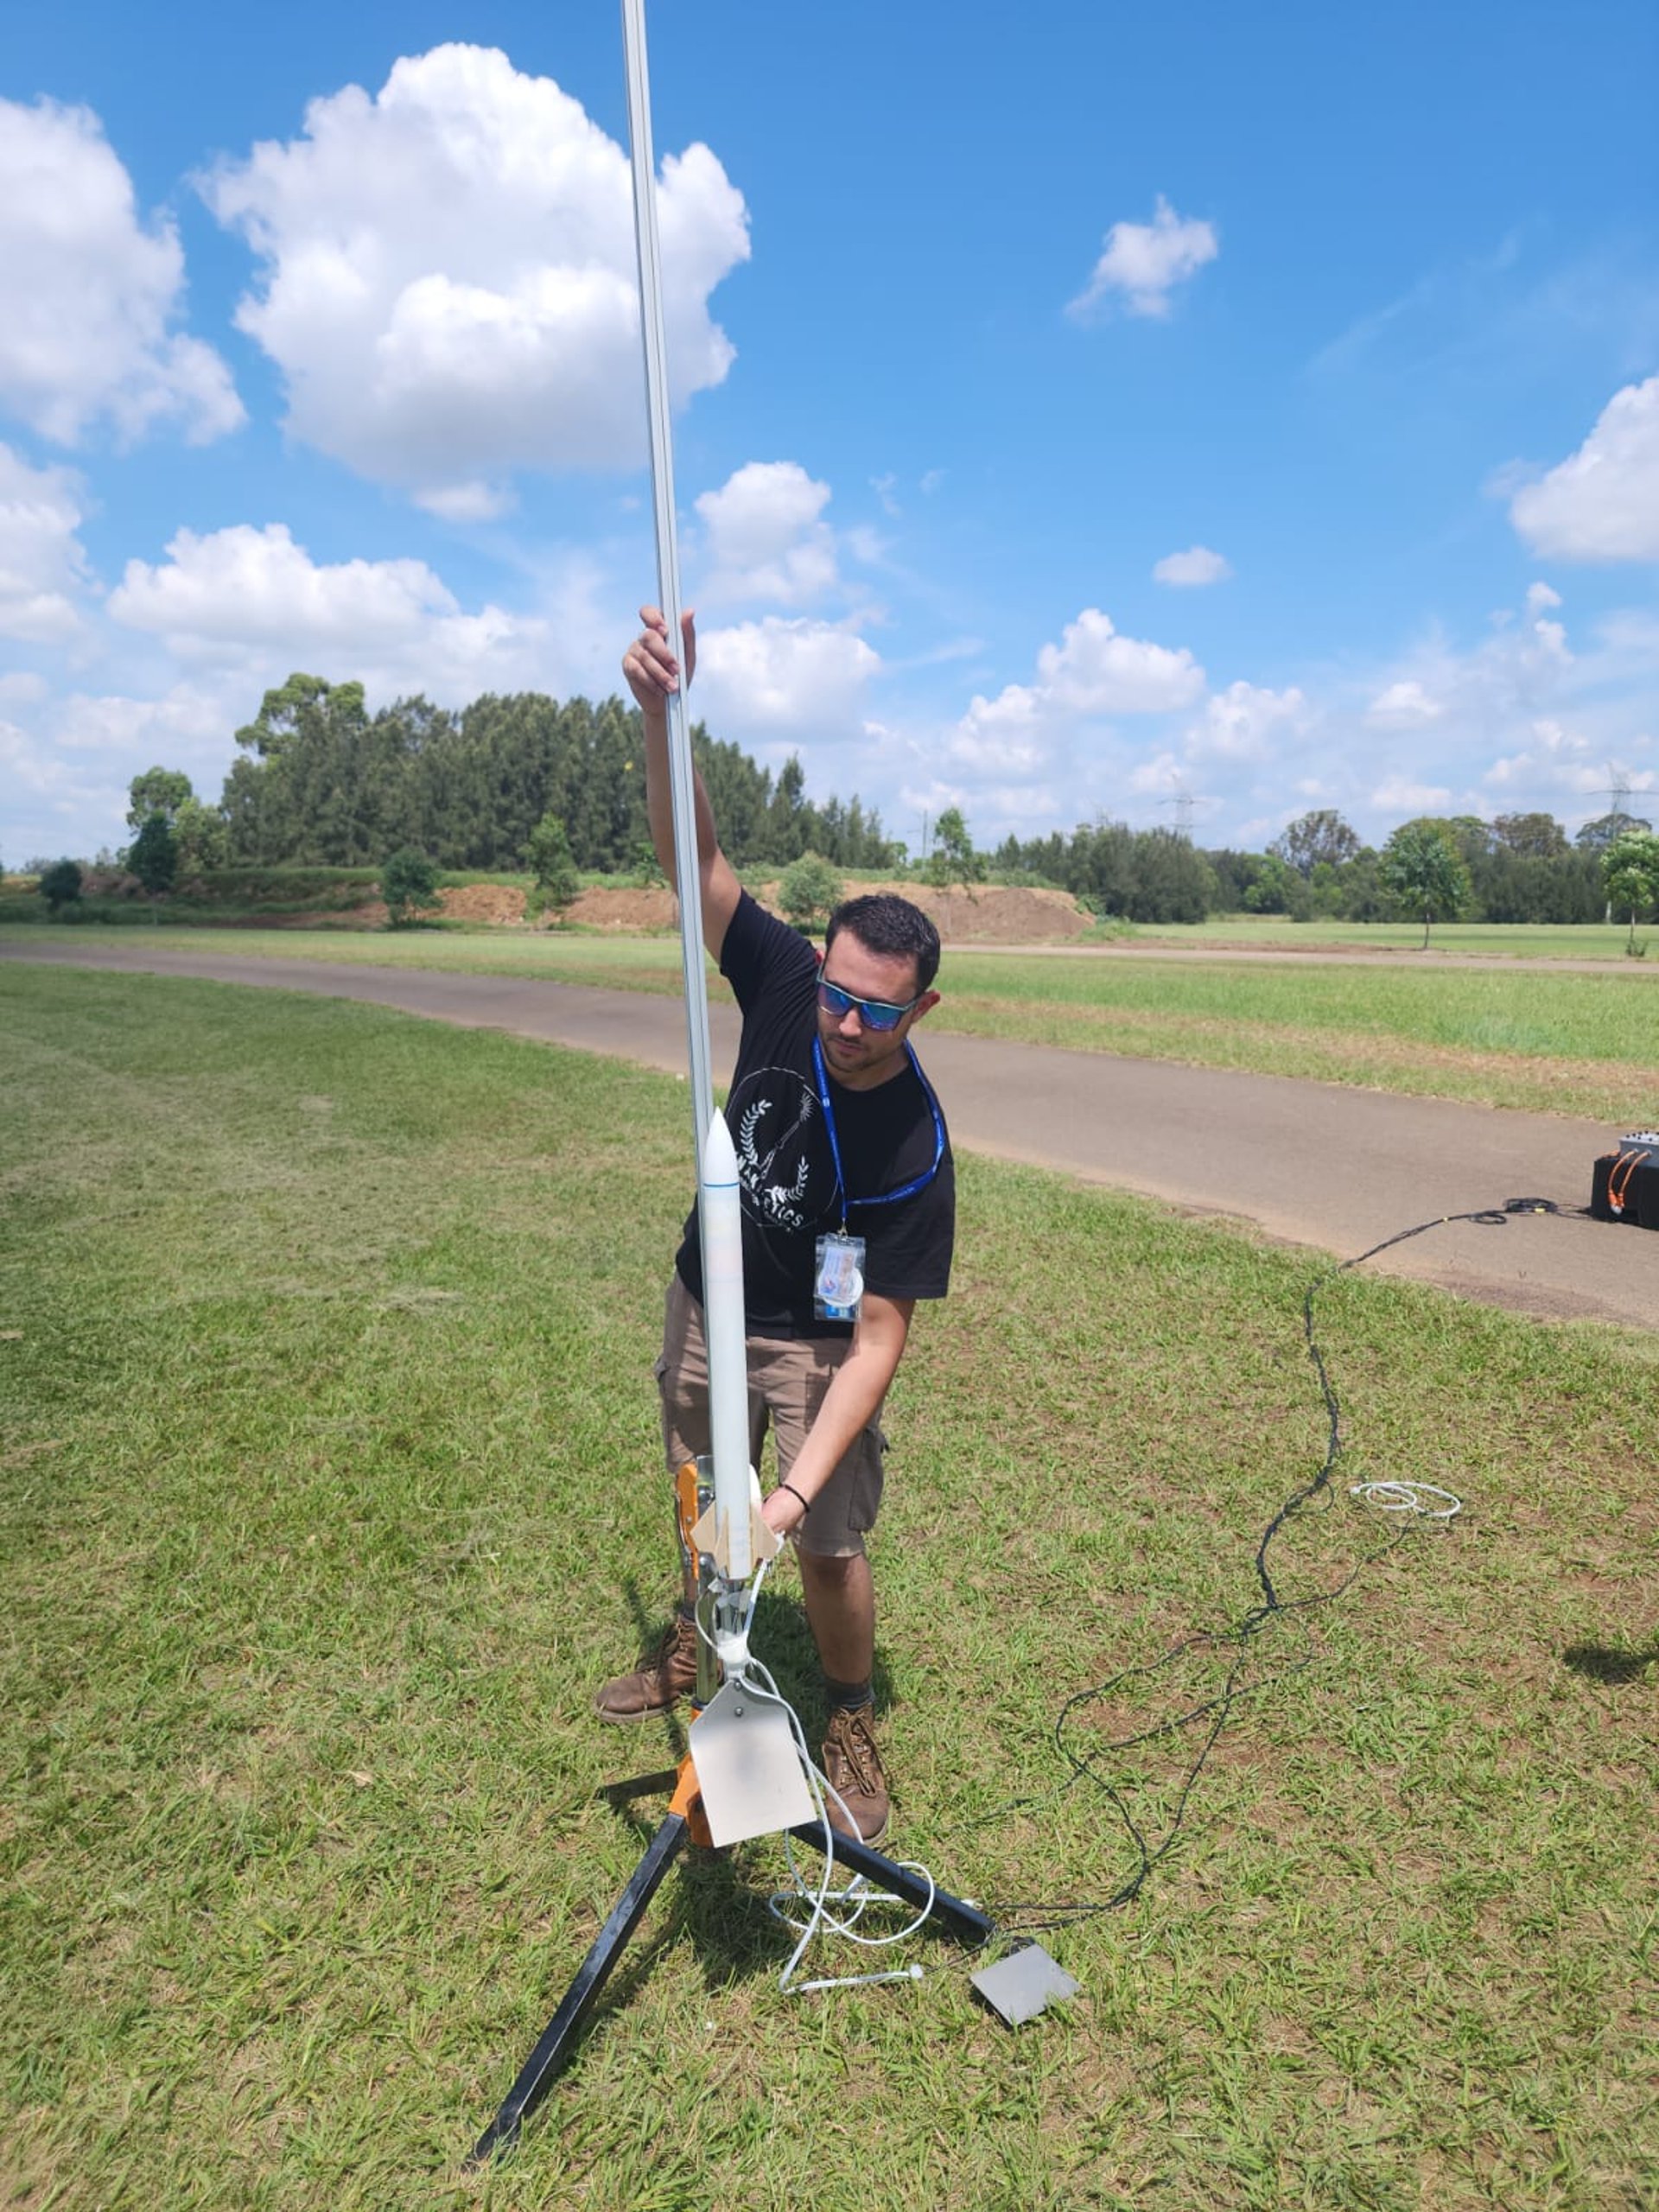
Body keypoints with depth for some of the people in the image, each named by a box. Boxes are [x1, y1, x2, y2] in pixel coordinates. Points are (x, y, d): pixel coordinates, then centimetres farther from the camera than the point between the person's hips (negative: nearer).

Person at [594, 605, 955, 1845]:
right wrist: (662, 716, -44)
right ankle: (695, 1648, 51)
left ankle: (851, 1729, 28)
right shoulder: (785, 981, -22)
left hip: (812, 1341, -4)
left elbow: (878, 1340, -30)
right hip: (706, 1303, 4)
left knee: (829, 1548, -3)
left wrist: (797, 1485, -38)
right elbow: (694, 858, -27)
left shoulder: (918, 1151, -31)